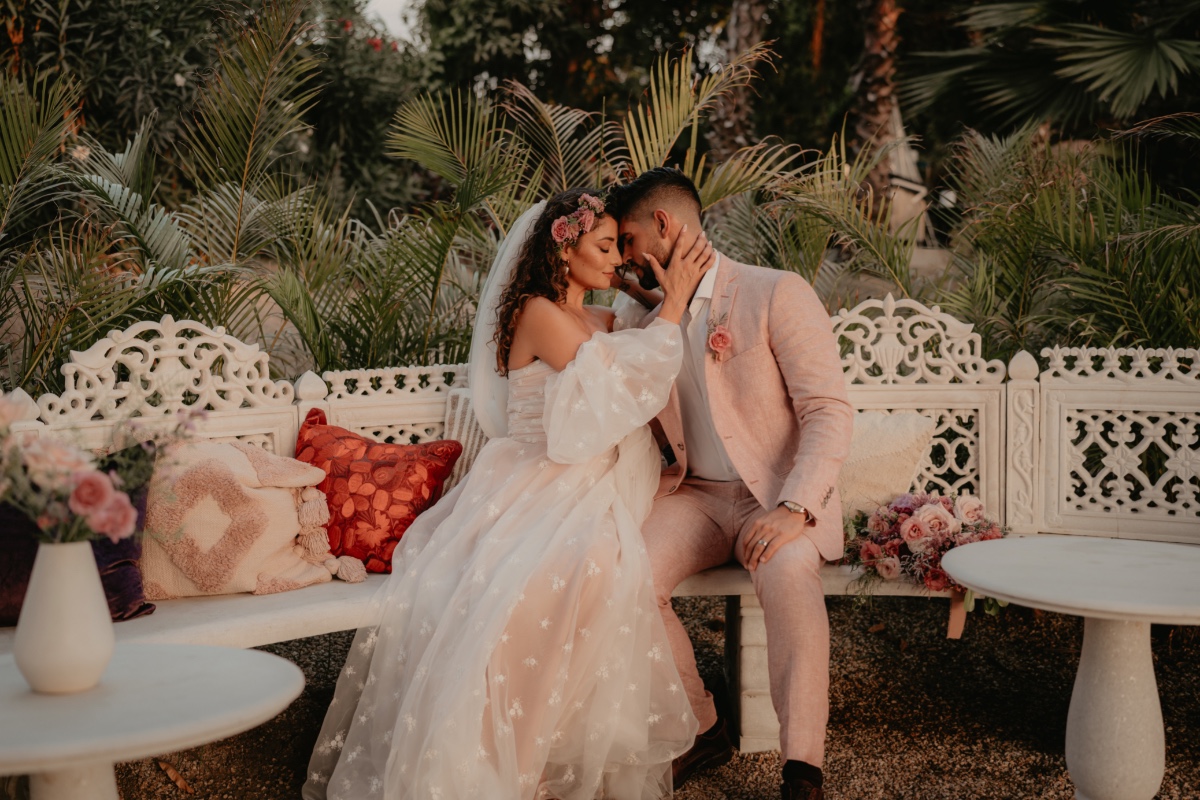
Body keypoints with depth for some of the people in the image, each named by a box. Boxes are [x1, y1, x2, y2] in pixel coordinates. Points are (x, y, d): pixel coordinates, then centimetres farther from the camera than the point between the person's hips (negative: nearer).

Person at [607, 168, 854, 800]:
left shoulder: (776, 294, -6)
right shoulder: (645, 314, 13)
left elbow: (829, 411, -14)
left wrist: (794, 508, -26)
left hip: (776, 493, -4)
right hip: (692, 493, 5)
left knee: (787, 573, -37)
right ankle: (701, 730, -4)